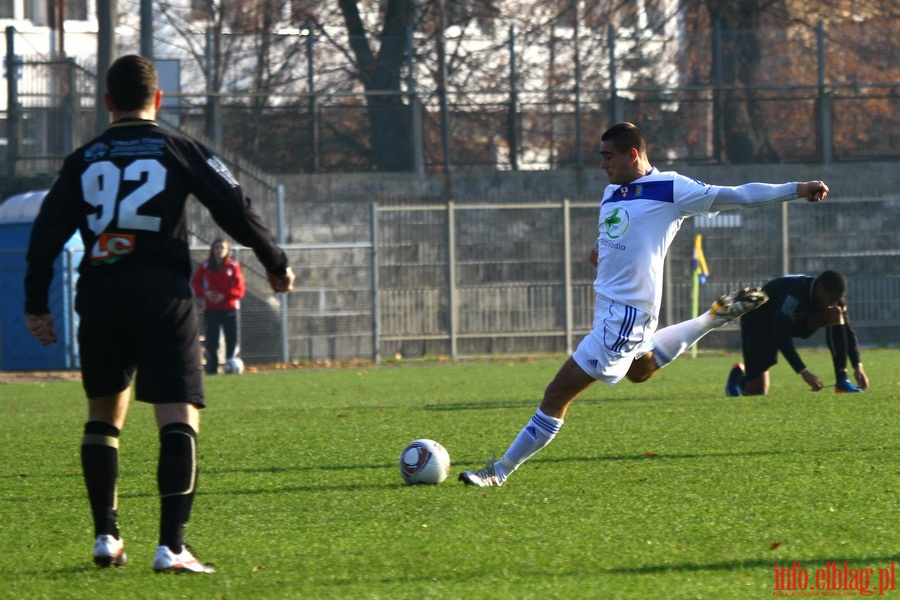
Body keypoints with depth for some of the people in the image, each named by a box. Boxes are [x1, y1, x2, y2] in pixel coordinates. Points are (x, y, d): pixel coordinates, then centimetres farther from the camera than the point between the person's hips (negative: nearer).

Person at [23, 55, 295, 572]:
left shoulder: (83, 160, 12)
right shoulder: (178, 149, 4)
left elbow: (47, 233, 7)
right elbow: (235, 209, 2)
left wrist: (37, 306, 12)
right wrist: (276, 264, 15)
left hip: (99, 301, 4)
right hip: (164, 297, -3)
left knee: (104, 414, 21)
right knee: (179, 420, -6)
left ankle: (106, 536, 16)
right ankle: (172, 546, -19)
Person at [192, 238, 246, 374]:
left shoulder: (233, 266, 0)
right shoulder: (205, 266, 4)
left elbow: (240, 287, -3)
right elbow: (195, 282, 7)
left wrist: (225, 295, -15)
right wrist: (204, 293, -11)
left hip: (229, 306, -1)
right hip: (210, 308, 1)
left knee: (232, 338, -3)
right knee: (212, 338, -2)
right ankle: (212, 367, 2)